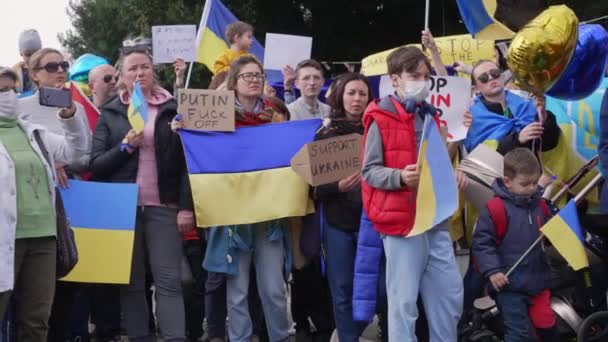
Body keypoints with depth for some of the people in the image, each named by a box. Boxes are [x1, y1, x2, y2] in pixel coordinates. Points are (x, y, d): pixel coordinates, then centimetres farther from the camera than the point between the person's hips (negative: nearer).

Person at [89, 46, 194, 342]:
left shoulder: (173, 109, 6)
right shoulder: (110, 113, 9)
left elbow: (186, 161, 2)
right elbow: (96, 164, 3)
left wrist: (187, 207, -6)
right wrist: (125, 147, -12)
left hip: (163, 207, -1)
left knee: (168, 281, -6)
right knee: (131, 283, 4)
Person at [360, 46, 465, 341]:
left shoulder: (428, 116, 16)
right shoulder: (381, 119, -6)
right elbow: (369, 171, -9)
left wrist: (452, 175, 6)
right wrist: (400, 177, -26)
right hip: (402, 220, -7)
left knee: (451, 294, 11)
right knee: (404, 301, -2)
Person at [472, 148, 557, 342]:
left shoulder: (540, 206, 7)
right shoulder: (496, 208, -13)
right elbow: (482, 242, -12)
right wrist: (492, 271, -19)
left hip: (537, 281, 6)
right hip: (509, 284, -6)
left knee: (547, 326, 14)